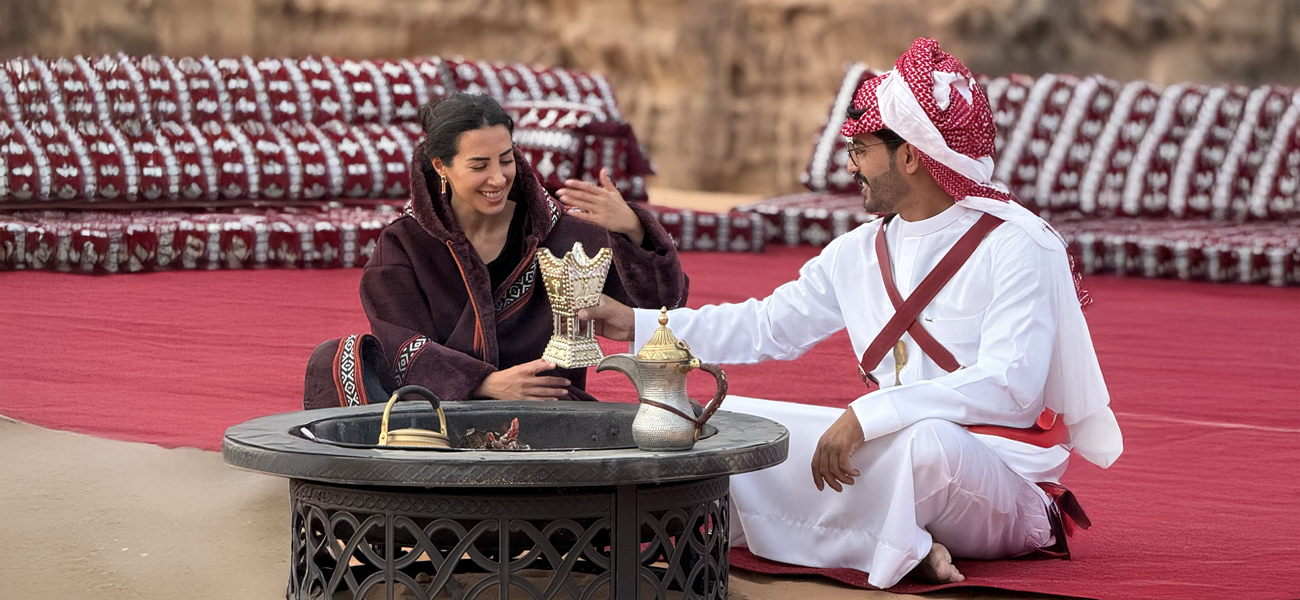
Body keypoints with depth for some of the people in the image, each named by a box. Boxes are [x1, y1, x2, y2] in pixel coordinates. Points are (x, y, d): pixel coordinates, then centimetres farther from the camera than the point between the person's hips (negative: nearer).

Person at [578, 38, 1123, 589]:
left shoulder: (1019, 247, -12)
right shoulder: (859, 252, 12)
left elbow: (1010, 384, -24)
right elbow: (768, 327, 21)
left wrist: (868, 415, -31)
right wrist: (640, 324, 14)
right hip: (889, 451, 8)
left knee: (926, 441, -42)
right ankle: (900, 548, -18)